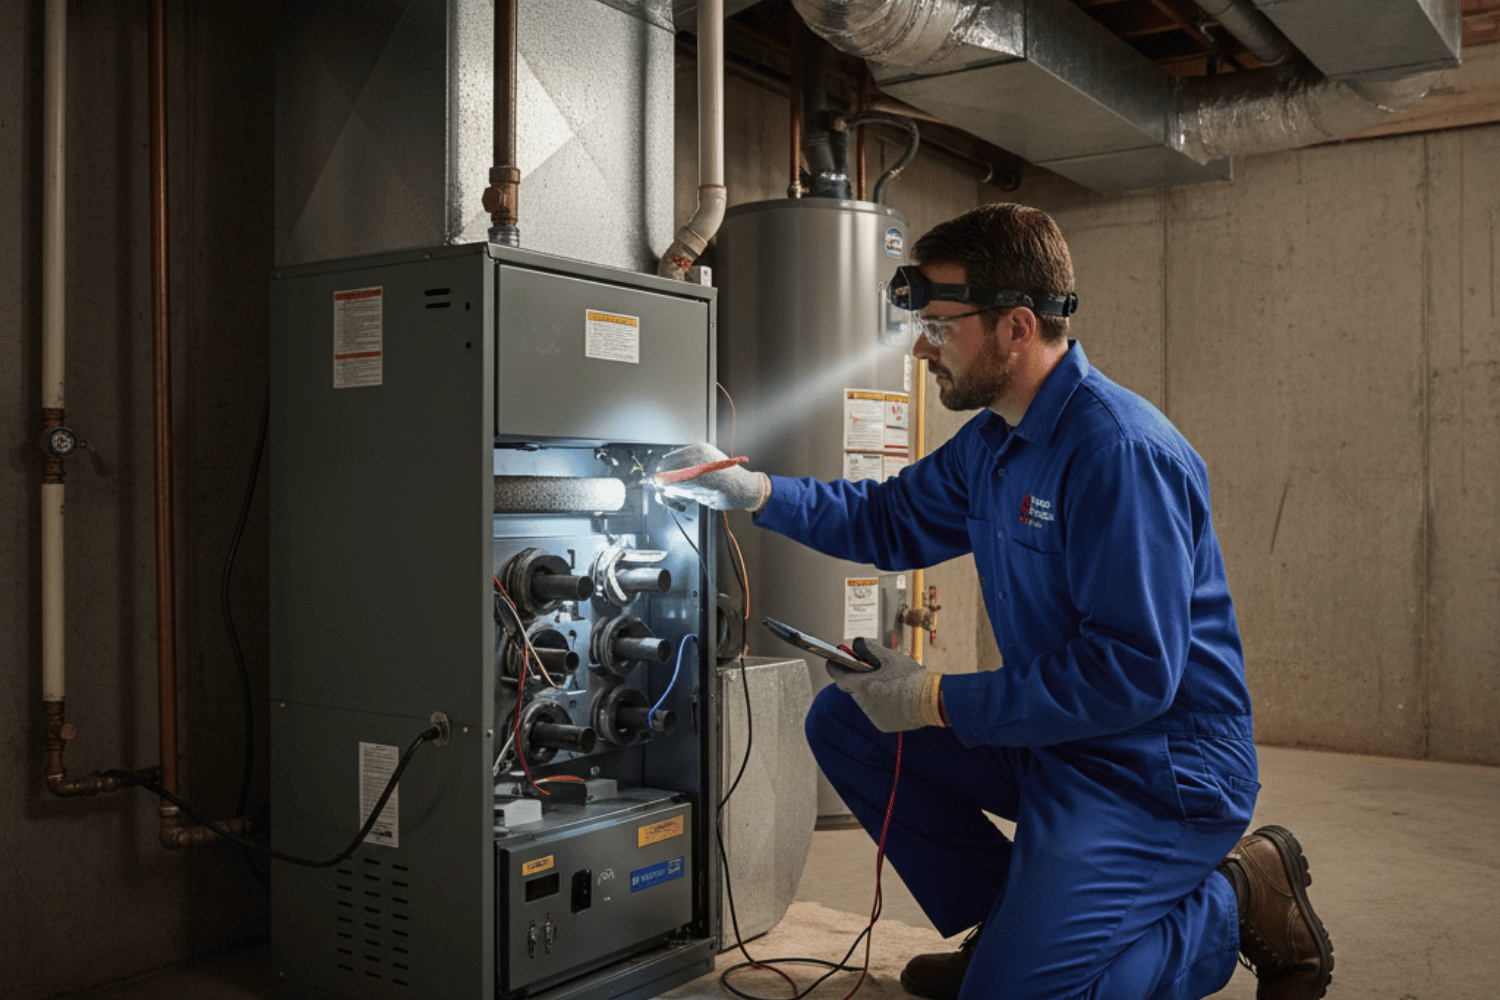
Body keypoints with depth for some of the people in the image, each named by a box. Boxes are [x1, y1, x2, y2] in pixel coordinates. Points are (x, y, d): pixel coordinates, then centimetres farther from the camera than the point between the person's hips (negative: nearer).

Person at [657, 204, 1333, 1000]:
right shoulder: (991, 440, 6)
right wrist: (754, 491, 5)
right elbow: (891, 521, 19)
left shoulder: (1120, 451, -25)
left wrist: (938, 701, -22)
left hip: (1160, 769, -9)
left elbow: (1134, 672, -28)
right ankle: (1011, 917, 14)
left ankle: (1236, 903, 4)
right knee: (845, 722, 7)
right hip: (1052, 739, 9)